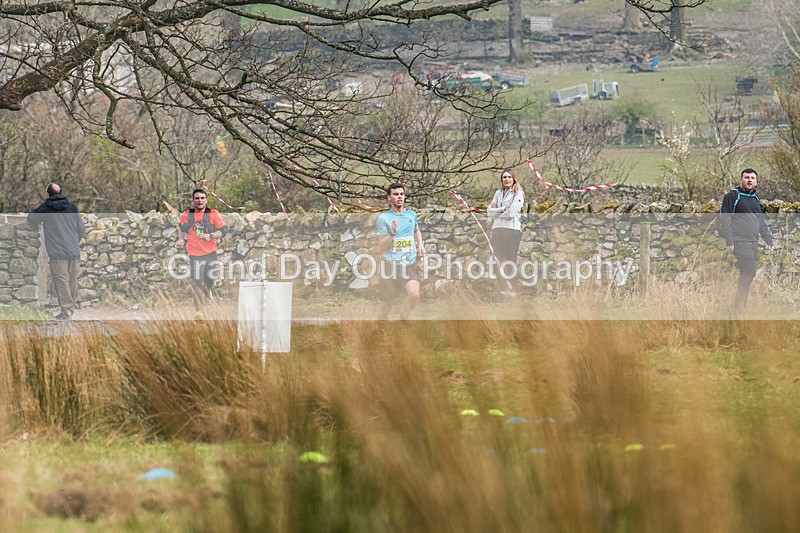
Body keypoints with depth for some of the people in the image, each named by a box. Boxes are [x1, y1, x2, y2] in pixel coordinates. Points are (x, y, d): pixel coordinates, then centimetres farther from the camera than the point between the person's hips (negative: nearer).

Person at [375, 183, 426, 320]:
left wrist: (420, 244, 17)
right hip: (390, 266, -2)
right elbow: (381, 248, -5)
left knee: (414, 294, -24)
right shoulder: (384, 218, -2)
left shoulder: (411, 215, 10)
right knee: (386, 306, 3)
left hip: (410, 265, 2)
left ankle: (404, 317, 3)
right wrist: (392, 233, -20)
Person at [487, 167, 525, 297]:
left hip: (512, 229, -6)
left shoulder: (518, 194, -1)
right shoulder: (498, 193, 17)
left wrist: (496, 211, 1)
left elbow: (511, 213, -11)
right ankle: (503, 288, 10)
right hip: (497, 229, 6)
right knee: (499, 261, 5)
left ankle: (512, 290, -5)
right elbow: (489, 212, 8)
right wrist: (502, 209, -6)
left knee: (510, 261, -6)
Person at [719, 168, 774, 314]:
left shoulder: (756, 199, 21)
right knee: (749, 271, -19)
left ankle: (738, 307, 10)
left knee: (747, 274, 5)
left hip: (753, 243, 8)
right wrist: (729, 241, -17)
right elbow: (725, 219, -9)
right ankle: (739, 306, -14)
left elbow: (762, 223, 27)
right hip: (740, 241, -8)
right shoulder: (732, 196, -3)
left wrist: (768, 240, 17)